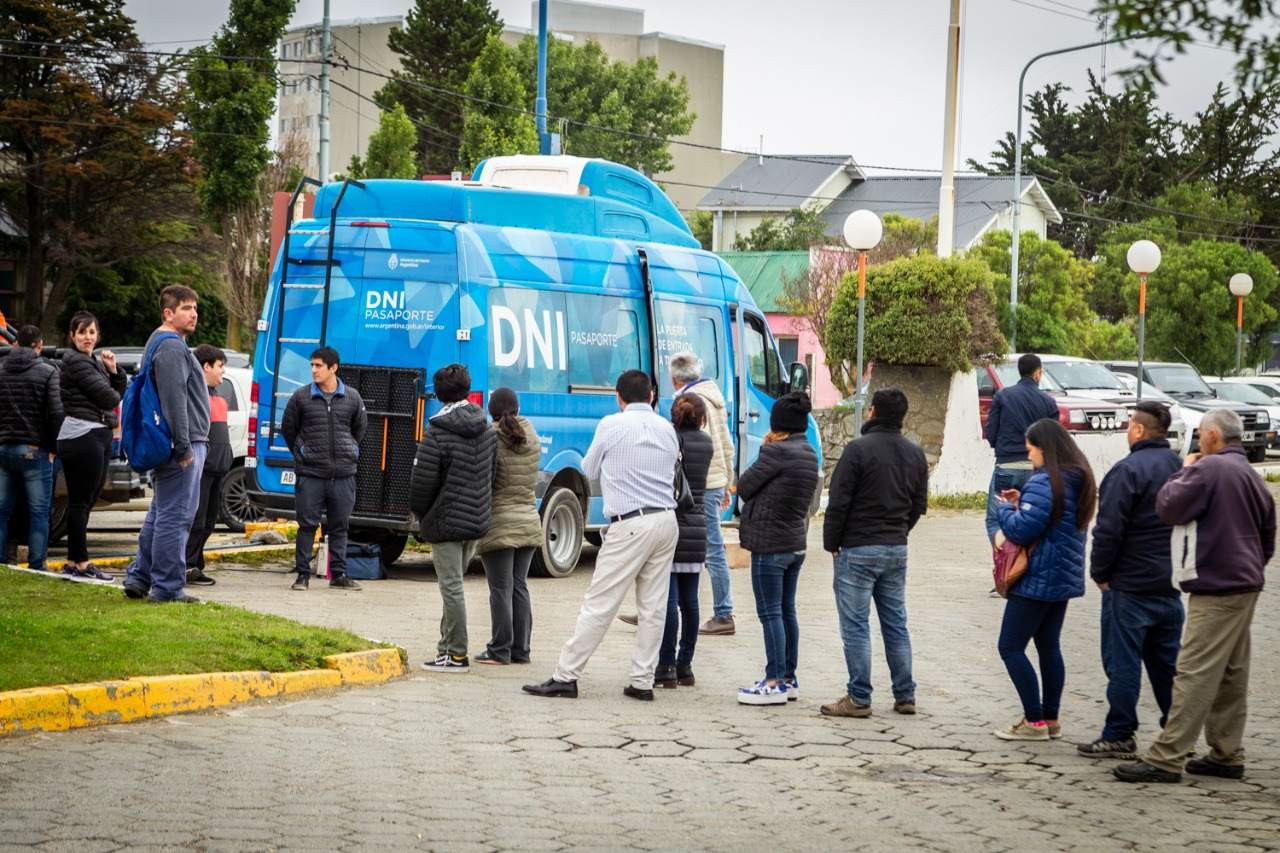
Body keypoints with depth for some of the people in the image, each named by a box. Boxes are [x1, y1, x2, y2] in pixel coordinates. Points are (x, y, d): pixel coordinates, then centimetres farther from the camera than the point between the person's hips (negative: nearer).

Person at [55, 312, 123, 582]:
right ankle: (80, 563, -4)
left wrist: (113, 369, 2)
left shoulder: (94, 361, 20)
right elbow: (108, 397, -16)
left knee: (85, 501, 10)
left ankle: (74, 562, 14)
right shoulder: (75, 362, -10)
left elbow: (119, 391, 17)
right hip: (83, 435, -10)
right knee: (81, 502, -6)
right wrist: (115, 397, 6)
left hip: (99, 434, 10)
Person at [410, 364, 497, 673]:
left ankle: (457, 655, 1)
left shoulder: (438, 434, -15)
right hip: (477, 521, 7)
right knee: (453, 585, 19)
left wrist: (421, 513, 4)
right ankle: (447, 646, 25)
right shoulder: (487, 432, 6)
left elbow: (422, 482, -14)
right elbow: (493, 475, 10)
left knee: (452, 588, -2)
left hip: (446, 523, -7)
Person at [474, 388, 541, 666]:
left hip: (498, 525, -5)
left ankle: (500, 650, 2)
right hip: (529, 522, 5)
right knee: (519, 586, 12)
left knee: (501, 589, -1)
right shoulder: (532, 439, 4)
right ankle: (520, 650, 14)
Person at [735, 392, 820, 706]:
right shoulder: (809, 454, 9)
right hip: (797, 543, 9)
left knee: (771, 613, -4)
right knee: (787, 611, 15)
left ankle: (774, 683, -4)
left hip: (770, 545, -9)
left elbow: (744, 487, -10)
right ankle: (789, 679, 20)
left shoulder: (776, 452, -17)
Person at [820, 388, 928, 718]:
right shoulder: (915, 454, 7)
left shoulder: (858, 449, -14)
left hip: (858, 549, -6)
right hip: (897, 549, 6)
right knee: (896, 624, 12)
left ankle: (859, 699, -1)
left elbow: (838, 502, -13)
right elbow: (919, 504, 13)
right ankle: (905, 696, 14)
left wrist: (831, 543, -2)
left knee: (855, 627, -2)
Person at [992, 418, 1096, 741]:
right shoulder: (1079, 479, 11)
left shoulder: (1044, 483, -20)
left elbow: (1021, 530, -22)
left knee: (1010, 646, -3)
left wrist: (1005, 508, -4)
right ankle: (1051, 719, 19)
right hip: (1066, 578, 10)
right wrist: (1020, 504, 10)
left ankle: (1035, 721, -4)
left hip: (1037, 580, -10)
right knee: (1049, 646, 16)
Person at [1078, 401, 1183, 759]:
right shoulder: (1181, 468, 9)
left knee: (1123, 662, -1)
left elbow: (1109, 529, -18)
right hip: (1170, 586, 7)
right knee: (1167, 662, 13)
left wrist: (1100, 572, -7)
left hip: (1130, 585, -7)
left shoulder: (1129, 470, -15)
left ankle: (1119, 736, 1)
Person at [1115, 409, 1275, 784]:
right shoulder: (1252, 476, 16)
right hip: (1245, 585, 10)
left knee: (1195, 674, -11)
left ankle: (1166, 759, -13)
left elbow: (1169, 507, -12)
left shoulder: (1208, 469, -14)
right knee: (1231, 675, 13)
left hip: (1216, 589, -10)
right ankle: (1227, 755, 17)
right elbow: (1267, 536, 23)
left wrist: (1184, 471, 1)